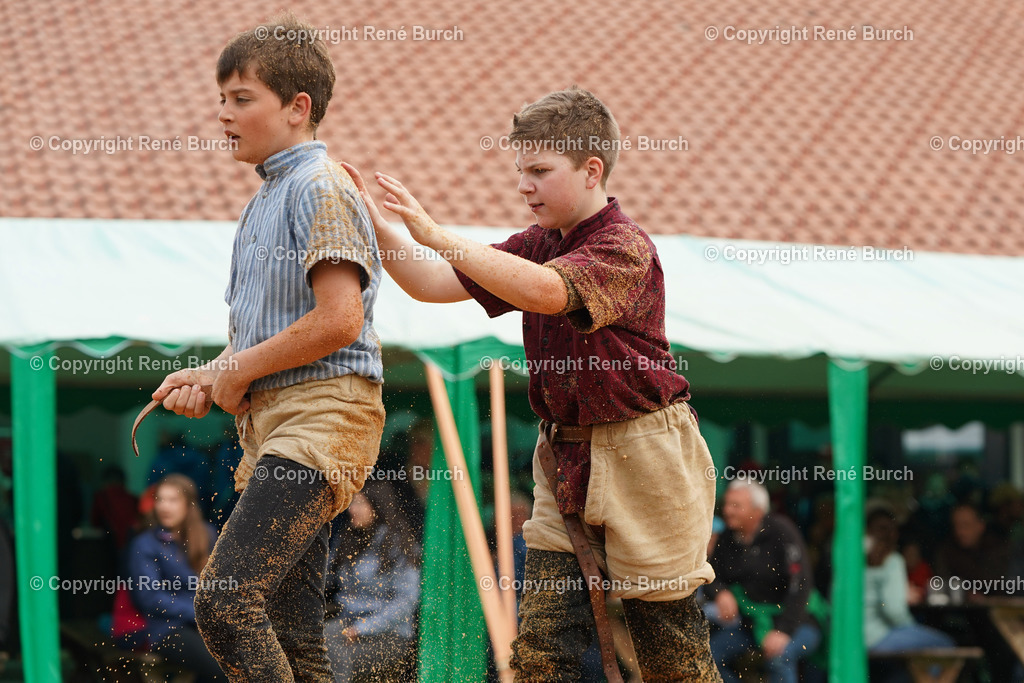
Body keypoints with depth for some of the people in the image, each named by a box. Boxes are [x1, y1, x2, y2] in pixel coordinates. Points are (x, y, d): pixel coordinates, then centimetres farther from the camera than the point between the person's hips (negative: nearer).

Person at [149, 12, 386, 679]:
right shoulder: (266, 199, 21)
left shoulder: (322, 188, -9)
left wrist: (238, 371, -9)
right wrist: (209, 376, 10)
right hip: (274, 424, 10)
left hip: (322, 414, -10)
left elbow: (338, 320, -20)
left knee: (225, 599, -22)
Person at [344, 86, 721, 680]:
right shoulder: (537, 245, 10)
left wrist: (436, 235, -35)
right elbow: (431, 285, 9)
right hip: (566, 458, 7)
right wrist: (376, 223, -7)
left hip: (641, 458, -7)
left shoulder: (625, 246, -15)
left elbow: (546, 291, -33)